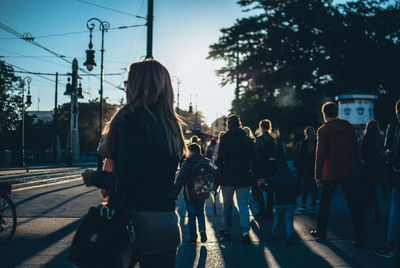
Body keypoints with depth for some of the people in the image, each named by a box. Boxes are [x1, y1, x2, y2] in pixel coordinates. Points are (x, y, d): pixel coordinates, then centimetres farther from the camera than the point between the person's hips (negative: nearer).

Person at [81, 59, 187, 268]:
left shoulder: (131, 120, -15)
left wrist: (95, 178, -2)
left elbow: (127, 180, -21)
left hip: (142, 220, -7)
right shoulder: (170, 124, 9)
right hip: (168, 219, 7)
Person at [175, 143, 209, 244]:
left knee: (192, 216, 5)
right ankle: (202, 230, -2)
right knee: (200, 213, 19)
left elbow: (180, 180, -15)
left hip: (190, 194, -4)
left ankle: (193, 238, 6)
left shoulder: (188, 163, -14)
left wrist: (176, 193, -12)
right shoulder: (206, 162, 2)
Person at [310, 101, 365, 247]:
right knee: (354, 204, 3)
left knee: (324, 203, 13)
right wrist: (358, 169, 12)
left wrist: (318, 175, -1)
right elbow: (356, 149, 6)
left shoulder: (323, 130, -5)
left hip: (330, 173, -2)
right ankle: (360, 236, 0)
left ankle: (321, 231, 23)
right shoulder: (348, 126, 5)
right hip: (349, 172, 3)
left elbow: (320, 154, -7)